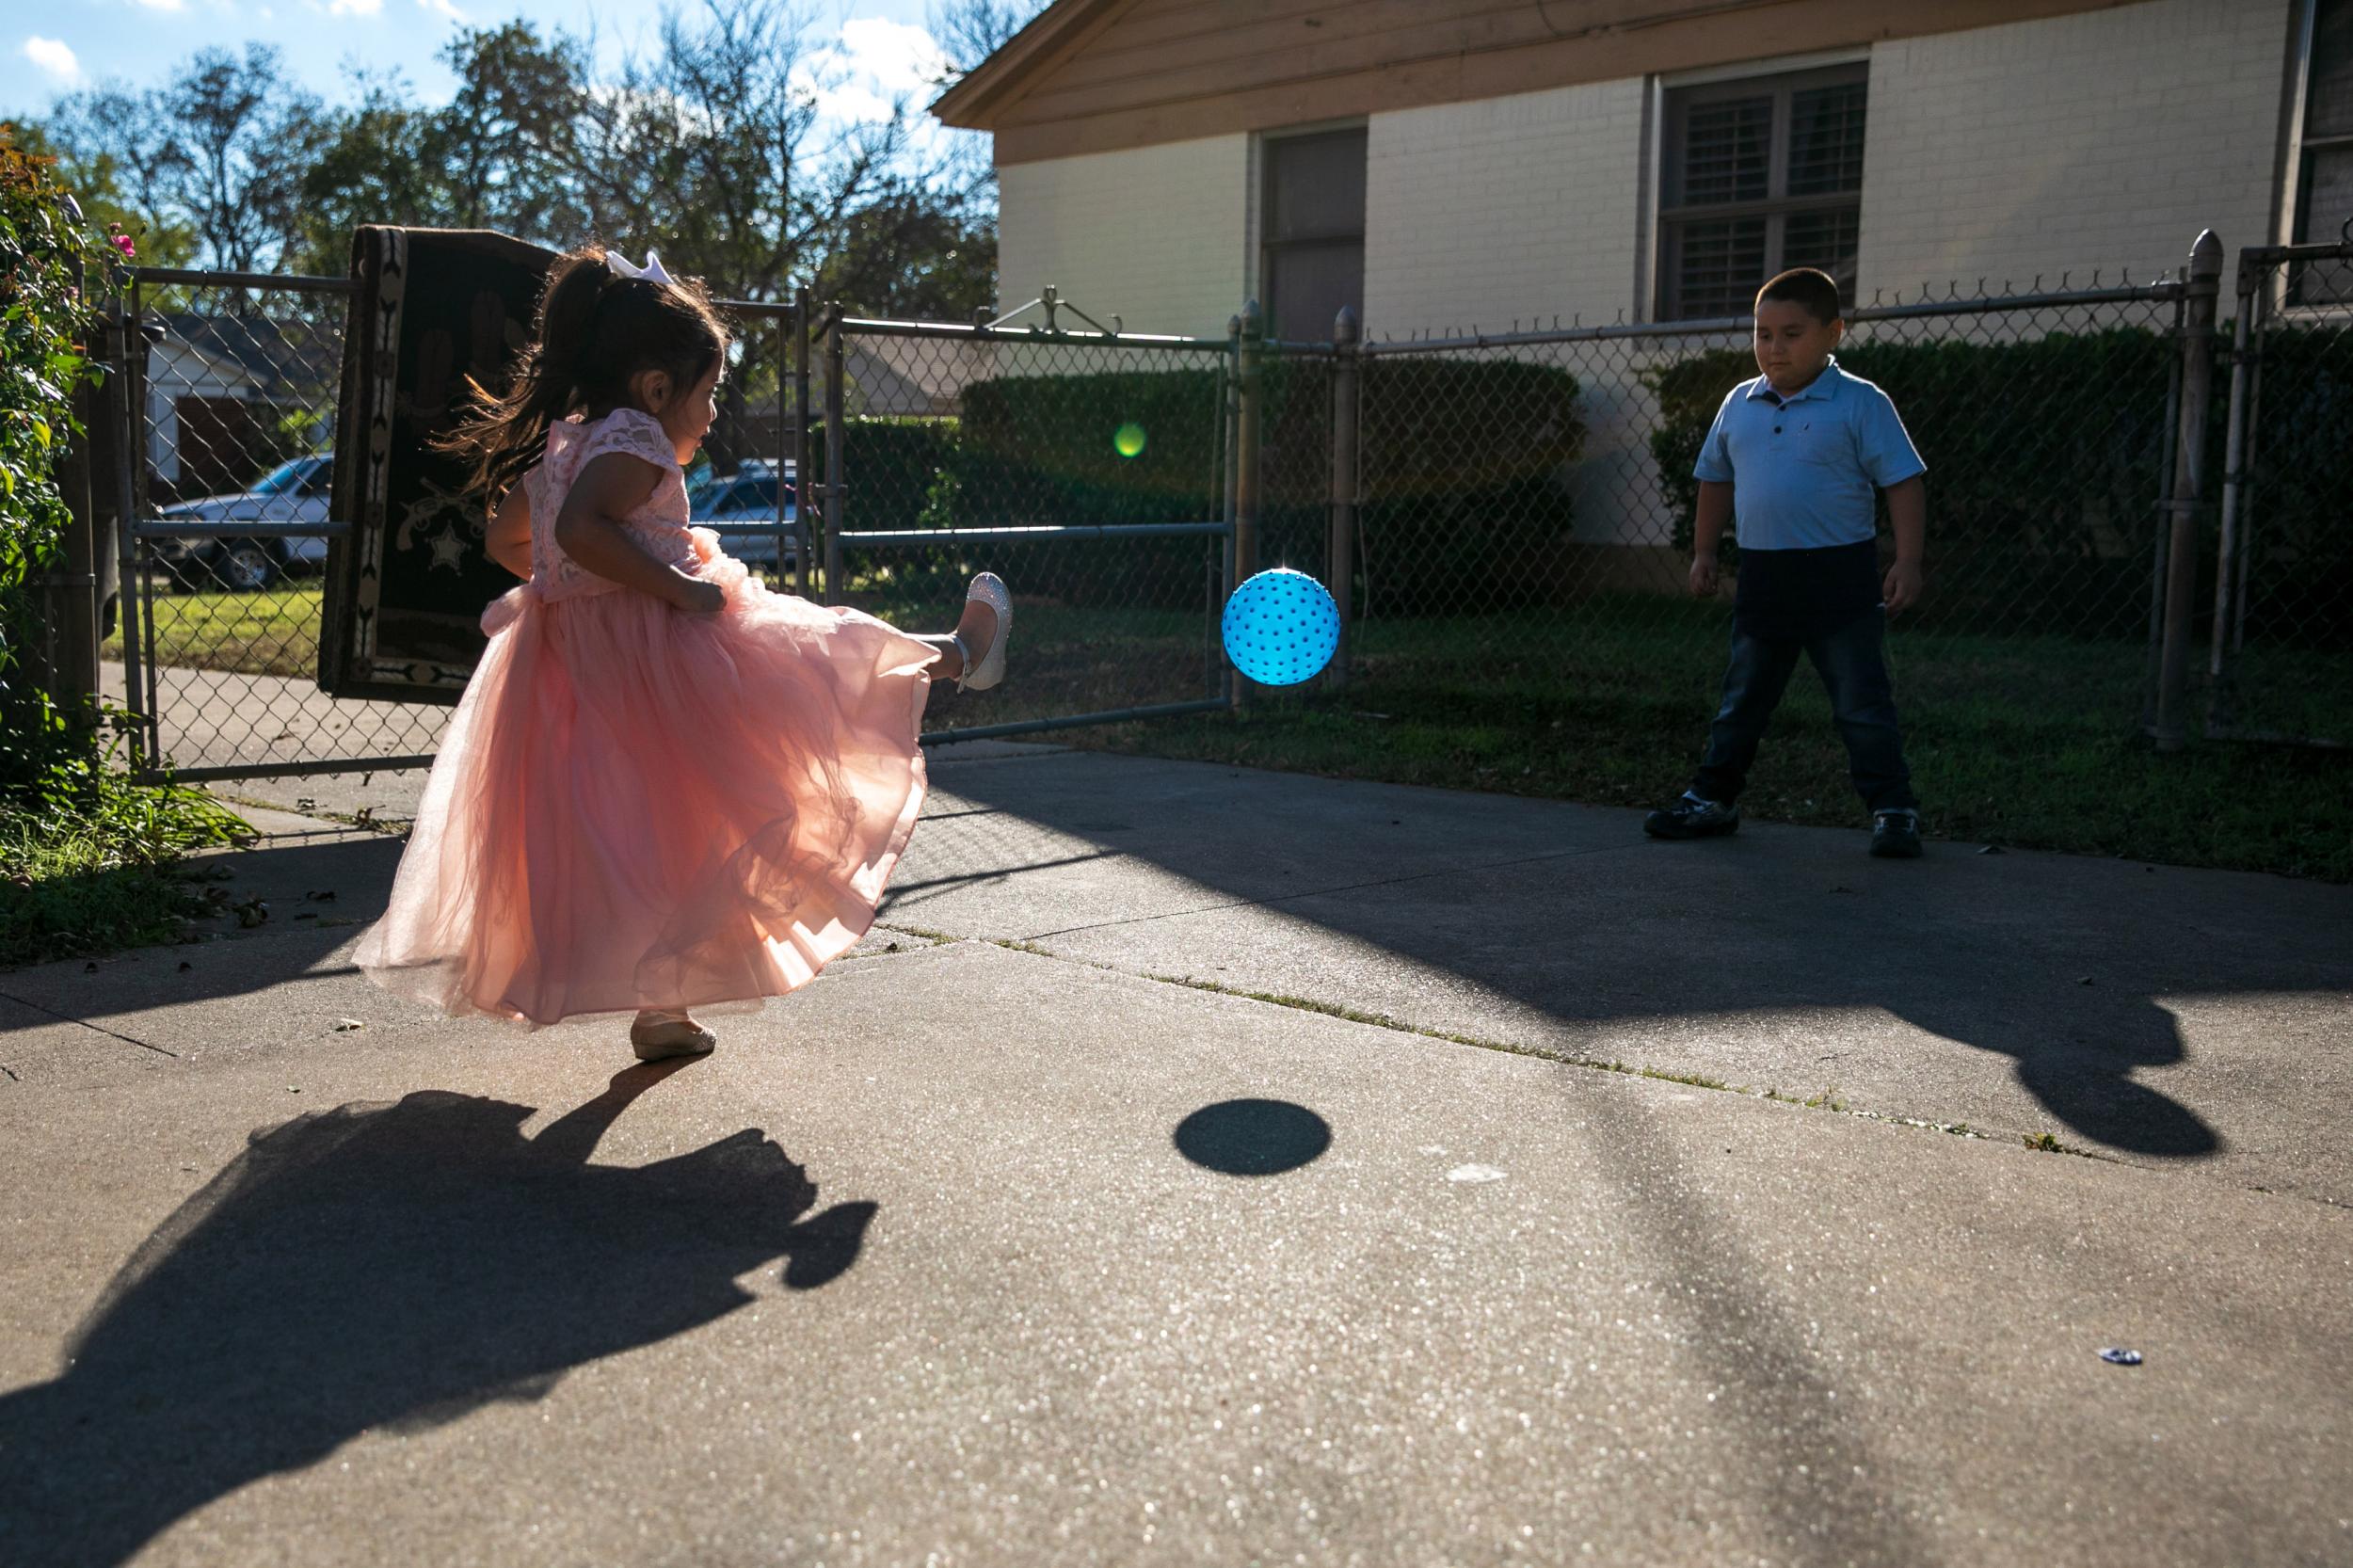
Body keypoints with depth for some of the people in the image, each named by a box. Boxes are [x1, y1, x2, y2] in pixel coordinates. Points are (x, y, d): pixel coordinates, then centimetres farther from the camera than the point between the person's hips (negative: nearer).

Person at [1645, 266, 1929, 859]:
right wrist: (1703, 552, 16)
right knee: (1742, 699, 14)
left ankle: (1893, 810, 7)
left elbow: (1903, 482, -8)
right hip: (1762, 575, 5)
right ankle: (1713, 797, 25)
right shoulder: (1739, 404, 8)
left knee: (1863, 705, -1)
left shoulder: (1861, 404, -7)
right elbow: (1715, 480, 19)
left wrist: (1907, 562, -14)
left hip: (1840, 576, -5)